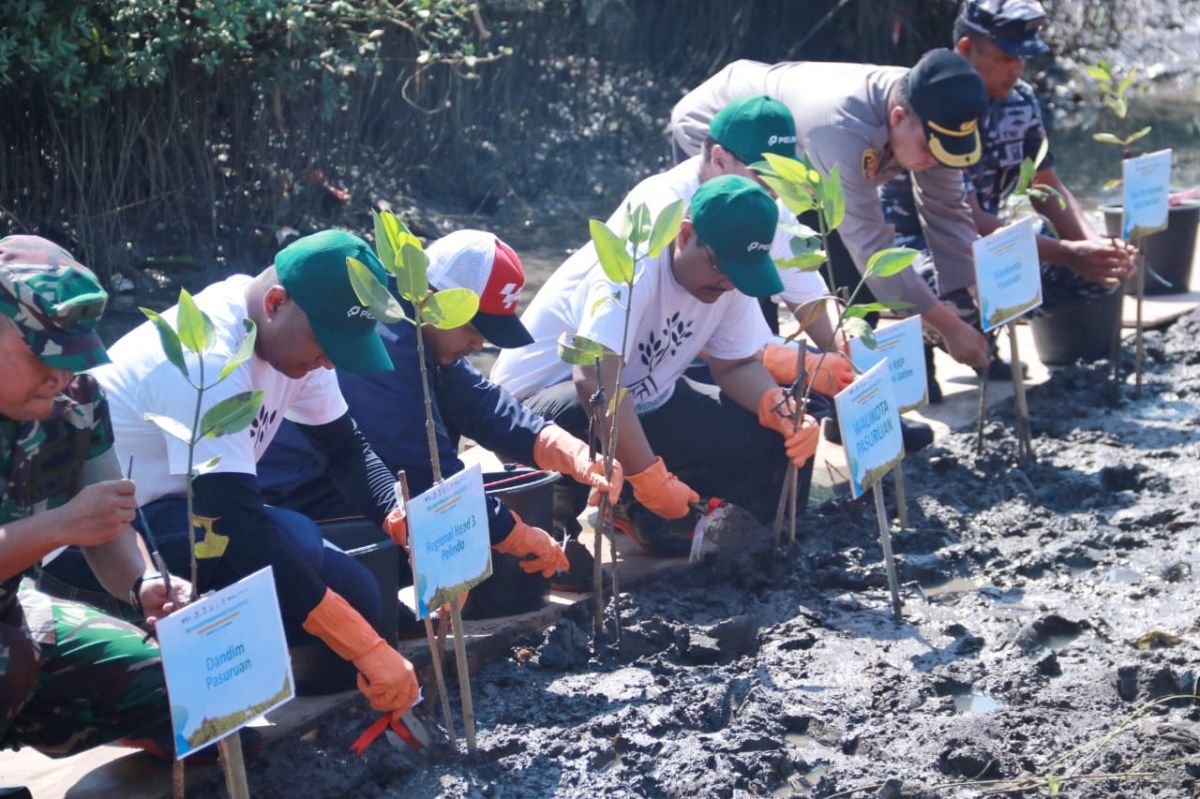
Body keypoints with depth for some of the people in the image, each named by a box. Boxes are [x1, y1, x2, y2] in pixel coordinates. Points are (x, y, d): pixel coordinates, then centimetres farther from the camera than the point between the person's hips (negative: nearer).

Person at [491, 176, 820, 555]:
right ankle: (560, 508, -13)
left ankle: (639, 510, 5)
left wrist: (782, 411, -18)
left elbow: (736, 365, 4)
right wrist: (653, 481, -39)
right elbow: (594, 380, -40)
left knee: (771, 437, -8)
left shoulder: (730, 270, -7)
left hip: (643, 405, 8)